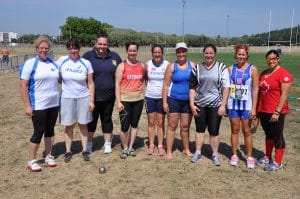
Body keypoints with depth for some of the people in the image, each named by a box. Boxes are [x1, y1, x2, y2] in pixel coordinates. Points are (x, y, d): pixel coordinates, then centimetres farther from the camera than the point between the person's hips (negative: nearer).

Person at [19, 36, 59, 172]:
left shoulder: (53, 63, 7)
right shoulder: (30, 63, -8)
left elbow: (59, 79, 20)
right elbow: (23, 86, -11)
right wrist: (27, 105, -15)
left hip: (54, 104, 5)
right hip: (38, 105, -5)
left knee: (50, 130, 13)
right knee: (39, 132, 0)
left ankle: (48, 156, 28)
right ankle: (31, 161, 15)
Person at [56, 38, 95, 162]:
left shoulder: (86, 63, -3)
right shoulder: (62, 61, -3)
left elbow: (91, 83, -1)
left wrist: (91, 100, -3)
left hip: (83, 98, 0)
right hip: (67, 98, 0)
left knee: (83, 124, 8)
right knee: (68, 126, 7)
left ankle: (85, 150, 20)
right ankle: (68, 151, 20)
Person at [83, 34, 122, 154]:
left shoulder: (115, 57, 5)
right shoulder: (88, 56, -3)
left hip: (109, 96, 2)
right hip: (92, 96, -2)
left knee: (107, 120, 12)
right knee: (91, 120, 10)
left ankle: (108, 144, 24)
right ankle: (88, 144, 25)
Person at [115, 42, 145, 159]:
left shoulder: (142, 66, 6)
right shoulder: (122, 66, -3)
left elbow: (145, 79, 19)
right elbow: (117, 84, -5)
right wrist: (118, 101, -12)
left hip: (138, 99, 3)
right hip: (124, 100, -3)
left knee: (134, 124, 11)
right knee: (125, 126, -3)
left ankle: (131, 147, 25)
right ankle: (125, 148, 17)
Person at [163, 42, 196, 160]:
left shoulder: (192, 66, 4)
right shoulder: (172, 66, -2)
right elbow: (166, 85, -3)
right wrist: (164, 101, -7)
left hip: (188, 100, 2)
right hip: (174, 100, -2)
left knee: (185, 127, 11)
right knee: (172, 126, 3)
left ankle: (186, 149, 27)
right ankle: (169, 151, 11)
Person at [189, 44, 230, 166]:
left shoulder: (221, 68, 0)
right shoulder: (197, 68, 6)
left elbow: (226, 87, -3)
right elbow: (192, 87, 6)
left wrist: (223, 105, -8)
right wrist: (192, 104, -1)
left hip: (215, 105, -2)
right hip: (199, 105, 2)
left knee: (214, 130, 3)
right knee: (200, 128, 11)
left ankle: (215, 154, 18)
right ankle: (198, 152, 23)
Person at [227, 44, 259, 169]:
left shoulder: (252, 69, -4)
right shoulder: (231, 69, 4)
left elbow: (255, 89, -6)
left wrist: (254, 107, -10)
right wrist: (224, 104, 3)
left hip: (246, 104, -2)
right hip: (233, 104, 2)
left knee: (247, 131, 4)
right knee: (234, 130, 10)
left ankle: (249, 157, 17)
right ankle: (234, 155, 23)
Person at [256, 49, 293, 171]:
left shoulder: (284, 74, -11)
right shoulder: (264, 73, 11)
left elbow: (284, 94, -15)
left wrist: (277, 112, -19)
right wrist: (257, 108, 13)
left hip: (276, 112, -7)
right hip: (263, 111, 7)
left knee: (277, 136, 3)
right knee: (268, 134, 18)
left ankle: (278, 163, 15)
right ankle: (267, 157, 32)